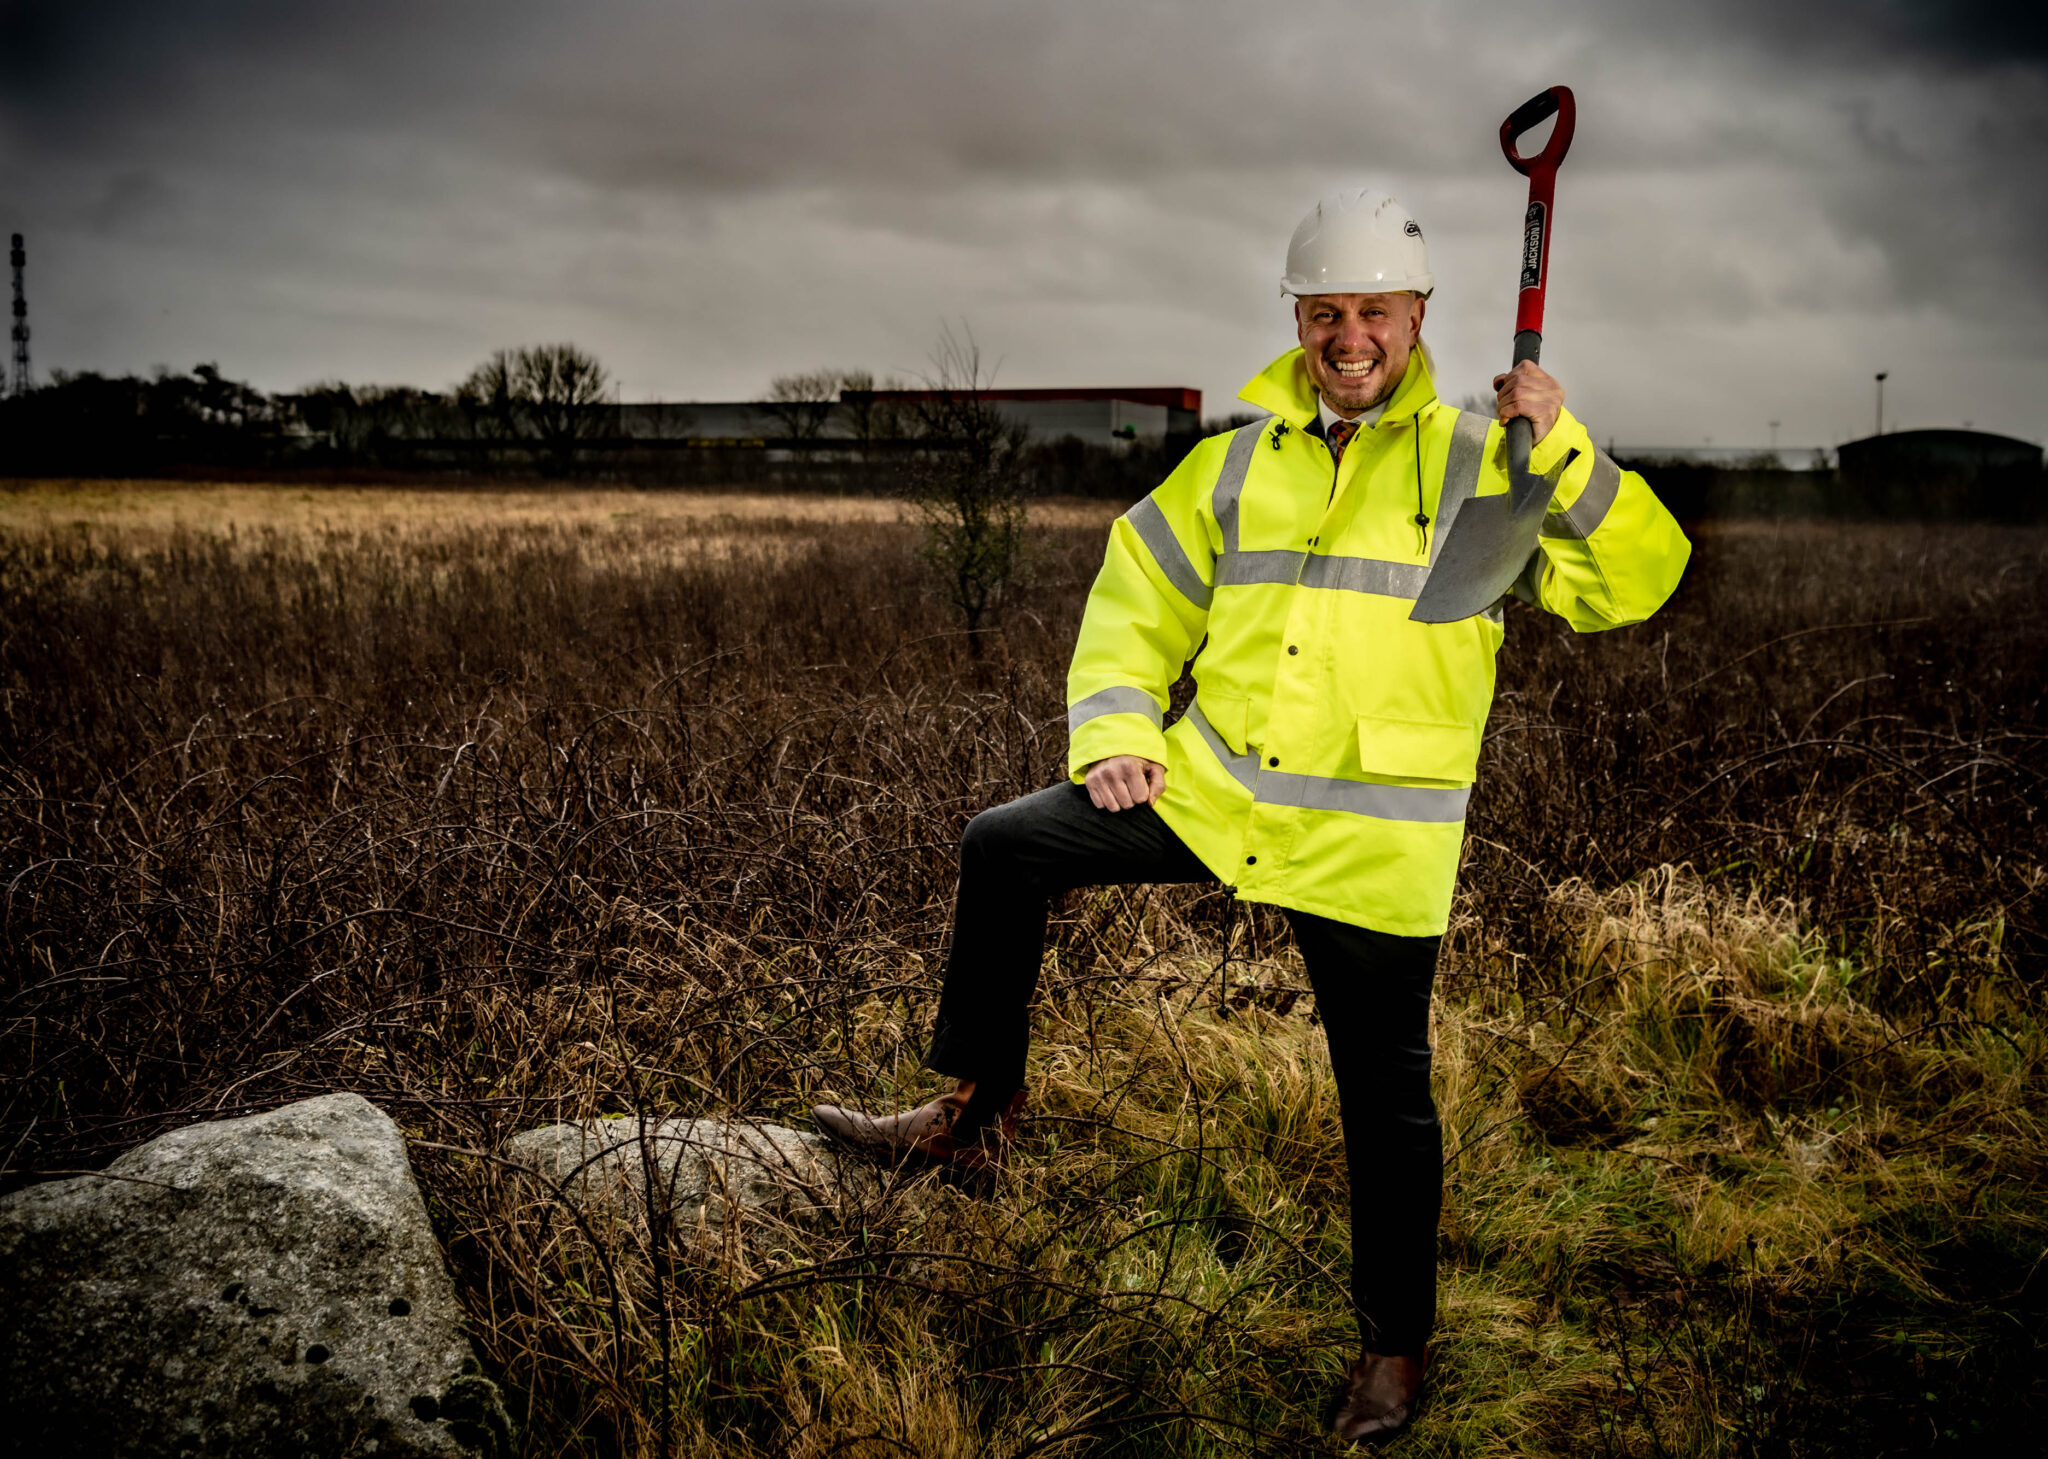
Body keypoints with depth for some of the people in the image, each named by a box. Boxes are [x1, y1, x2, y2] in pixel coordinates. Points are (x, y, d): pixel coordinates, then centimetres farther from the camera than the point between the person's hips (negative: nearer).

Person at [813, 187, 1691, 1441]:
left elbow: (1635, 583, -7)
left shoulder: (1481, 468, -2)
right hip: (1208, 793, 4)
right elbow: (1140, 592, 13)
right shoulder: (1238, 466, 8)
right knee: (1006, 848, -1)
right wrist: (1114, 730, 0)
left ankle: (1398, 1340, 30)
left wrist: (1564, 448, -21)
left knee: (1386, 1099, 6)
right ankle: (979, 1108, 15)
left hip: (1371, 846, -3)